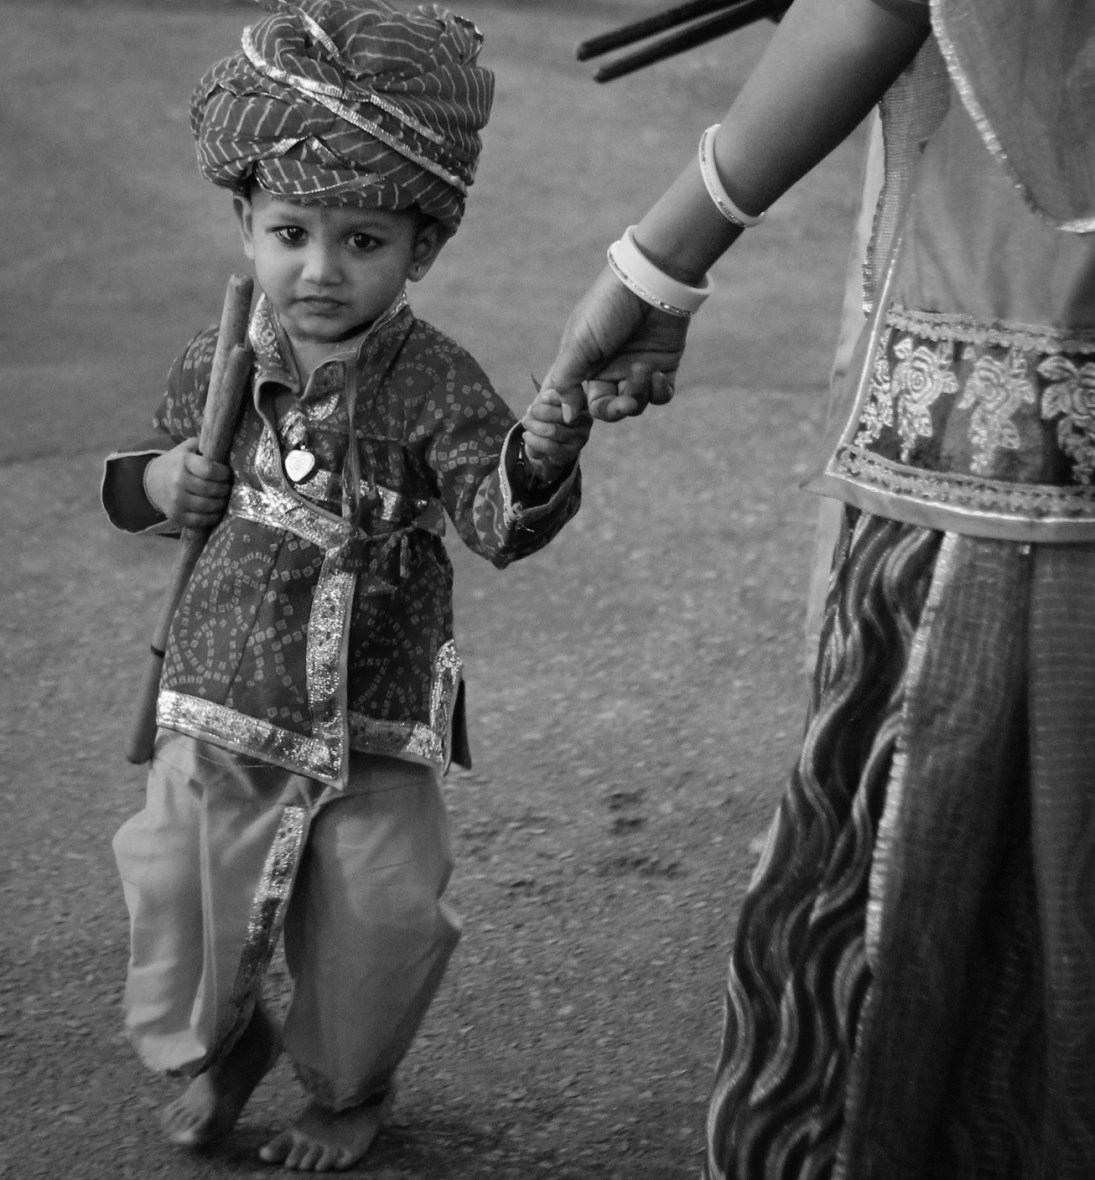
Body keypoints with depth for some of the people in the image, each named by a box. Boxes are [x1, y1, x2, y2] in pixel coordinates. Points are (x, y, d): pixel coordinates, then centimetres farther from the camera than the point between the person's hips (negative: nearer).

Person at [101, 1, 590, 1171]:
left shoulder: (433, 384, -14)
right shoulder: (213, 366, -3)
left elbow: (499, 522, -25)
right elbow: (144, 474, 15)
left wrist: (537, 460, -46)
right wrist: (156, 483, -9)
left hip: (372, 733, -3)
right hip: (217, 716, 3)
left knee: (368, 932, 7)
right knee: (185, 910, 13)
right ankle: (219, 1045, 43)